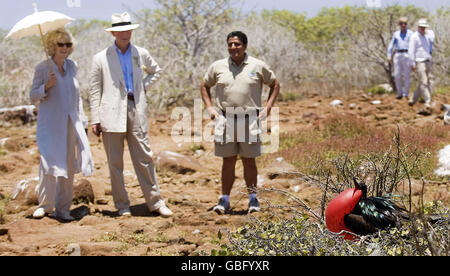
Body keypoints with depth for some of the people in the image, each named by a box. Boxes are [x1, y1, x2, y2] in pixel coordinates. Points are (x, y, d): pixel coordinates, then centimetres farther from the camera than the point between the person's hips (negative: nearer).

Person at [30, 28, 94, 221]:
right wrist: (46, 86, -20)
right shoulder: (42, 68, -4)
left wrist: (81, 118, 17)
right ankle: (45, 204, 6)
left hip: (71, 123, 5)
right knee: (49, 163, -10)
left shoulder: (71, 66, 10)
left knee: (69, 166, 4)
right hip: (50, 124, -5)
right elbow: (33, 96, -2)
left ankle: (63, 209, 12)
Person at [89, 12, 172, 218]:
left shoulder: (141, 54, 11)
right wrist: (95, 120, -2)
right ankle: (122, 206, 11)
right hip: (112, 114, -2)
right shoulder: (101, 58, 3)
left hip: (136, 110, 2)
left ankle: (155, 202, 9)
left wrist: (144, 87, 11)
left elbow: (156, 71, 30)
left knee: (144, 159, 2)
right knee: (115, 163, 2)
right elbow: (95, 91, 3)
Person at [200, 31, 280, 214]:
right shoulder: (218, 67, 6)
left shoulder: (258, 66, 2)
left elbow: (275, 85, 12)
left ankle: (253, 199, 13)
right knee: (228, 160, 4)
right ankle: (224, 200, 9)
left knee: (249, 161, 4)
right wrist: (209, 107, 7)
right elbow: (205, 86, 20)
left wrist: (267, 108, 3)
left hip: (249, 119, -1)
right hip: (225, 119, 1)